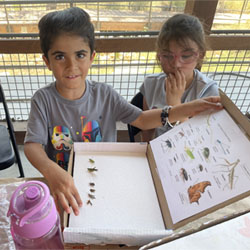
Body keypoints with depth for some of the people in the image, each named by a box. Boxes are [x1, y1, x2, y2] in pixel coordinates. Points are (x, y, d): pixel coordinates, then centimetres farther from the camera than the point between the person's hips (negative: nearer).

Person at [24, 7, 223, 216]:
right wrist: (52, 171, -42)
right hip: (60, 183, 0)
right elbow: (32, 144, -19)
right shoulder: (43, 99, -12)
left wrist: (185, 110, -17)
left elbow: (141, 119, -4)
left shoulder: (104, 95, -6)